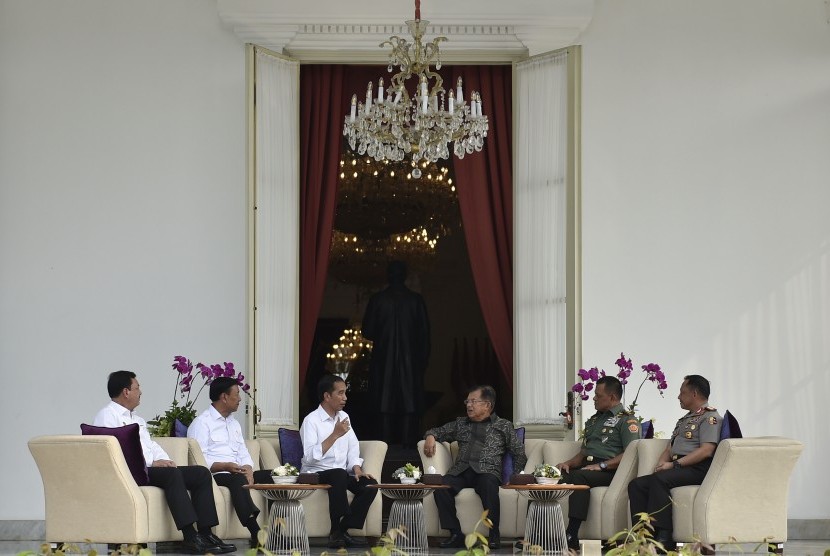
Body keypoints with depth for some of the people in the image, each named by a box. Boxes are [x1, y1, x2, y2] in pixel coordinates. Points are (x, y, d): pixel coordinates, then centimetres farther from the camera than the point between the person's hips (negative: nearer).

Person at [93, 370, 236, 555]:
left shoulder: (136, 419, 30)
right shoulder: (107, 416, -2)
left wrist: (165, 460, 1)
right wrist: (151, 463, -18)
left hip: (152, 468, 10)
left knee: (201, 473, -4)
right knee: (172, 474, -34)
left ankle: (205, 533, -13)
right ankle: (190, 537, -38)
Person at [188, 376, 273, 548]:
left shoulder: (234, 423, 25)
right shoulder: (202, 423, -1)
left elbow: (244, 454, 16)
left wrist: (248, 470, -5)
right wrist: (225, 466, -24)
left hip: (239, 474, 8)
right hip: (215, 475, -8)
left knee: (270, 475, -15)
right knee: (238, 480, -38)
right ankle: (257, 534, -50)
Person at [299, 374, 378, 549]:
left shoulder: (343, 417, 12)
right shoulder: (311, 420, -11)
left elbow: (353, 449, 15)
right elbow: (310, 457, -23)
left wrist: (356, 467, -5)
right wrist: (335, 435, -24)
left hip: (341, 473, 7)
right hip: (315, 474, -7)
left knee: (370, 484, -18)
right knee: (339, 475, -37)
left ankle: (343, 531, -17)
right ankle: (336, 532, -29)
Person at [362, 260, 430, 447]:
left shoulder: (377, 299, -5)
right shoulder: (416, 300, -3)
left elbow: (367, 331, -1)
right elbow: (424, 333, 0)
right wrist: (423, 359, 10)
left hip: (384, 361, 0)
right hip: (410, 362, 0)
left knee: (385, 406, 5)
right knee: (410, 406, 2)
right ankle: (408, 445, -2)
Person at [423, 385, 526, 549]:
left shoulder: (503, 426, 15)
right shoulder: (460, 424, 26)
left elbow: (520, 455, 12)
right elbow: (438, 431, 34)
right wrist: (430, 436, 10)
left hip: (487, 472, -3)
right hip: (460, 472, 3)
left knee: (489, 485, -40)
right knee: (441, 487, -30)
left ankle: (494, 535, -31)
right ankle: (455, 534, -26)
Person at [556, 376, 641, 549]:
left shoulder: (627, 420, 3)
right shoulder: (593, 420, 28)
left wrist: (601, 465, -18)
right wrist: (568, 463, 7)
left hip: (608, 471, -7)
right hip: (586, 466, 7)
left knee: (578, 476, -36)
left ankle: (571, 536, -40)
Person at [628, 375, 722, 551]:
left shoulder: (710, 417, -1)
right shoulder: (684, 420, 30)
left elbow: (706, 450, -15)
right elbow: (669, 449, 27)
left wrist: (674, 464, -17)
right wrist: (661, 465, 3)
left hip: (696, 469, -9)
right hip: (677, 468, 9)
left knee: (660, 480, -34)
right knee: (636, 485, -12)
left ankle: (663, 538, -36)